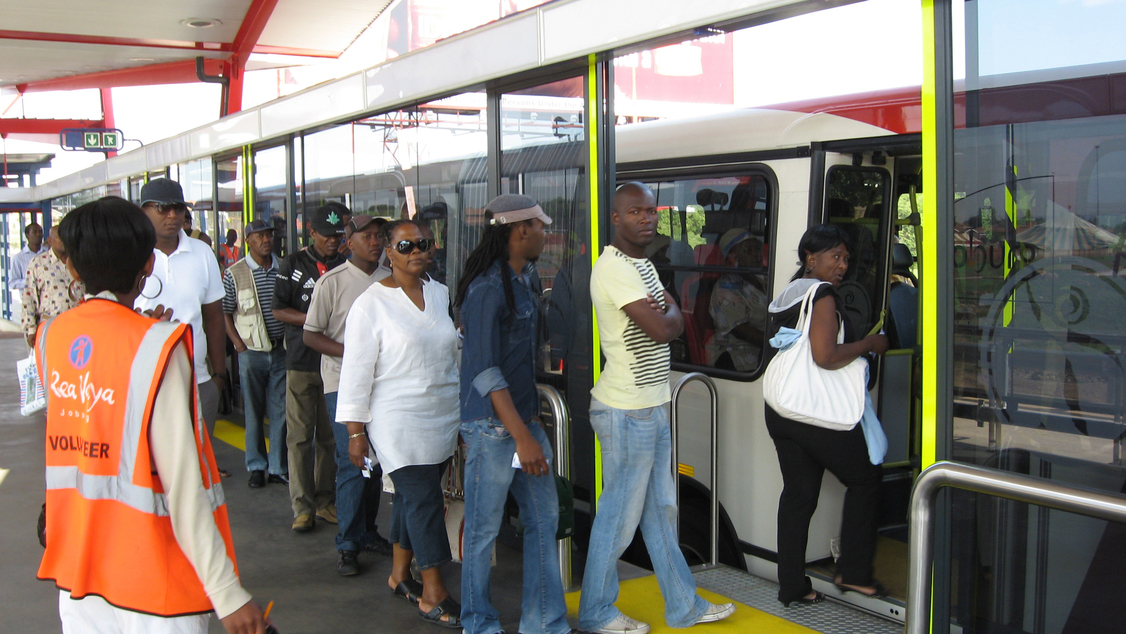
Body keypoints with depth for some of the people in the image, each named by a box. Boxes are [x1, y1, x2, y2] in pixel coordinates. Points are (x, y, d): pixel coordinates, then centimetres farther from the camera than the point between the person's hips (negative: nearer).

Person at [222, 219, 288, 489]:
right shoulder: (235, 273, -1)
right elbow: (224, 312, 1)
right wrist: (238, 343, -8)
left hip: (281, 349, 2)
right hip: (252, 352, -2)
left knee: (281, 411, 4)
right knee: (254, 412, 6)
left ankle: (279, 468, 13)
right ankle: (256, 467, 17)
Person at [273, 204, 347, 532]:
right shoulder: (293, 264, 4)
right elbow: (278, 310, 2)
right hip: (302, 361, -2)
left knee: (330, 436, 6)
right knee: (300, 435, -1)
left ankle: (326, 501, 16)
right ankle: (303, 507, 7)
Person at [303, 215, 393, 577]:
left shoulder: (391, 280, 8)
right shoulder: (332, 282, -6)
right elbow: (311, 335, -5)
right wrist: (351, 353, -18)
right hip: (344, 383, -4)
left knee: (377, 461, 10)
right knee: (352, 463, -6)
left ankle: (367, 533, 25)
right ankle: (347, 545, 6)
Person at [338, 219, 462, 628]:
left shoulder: (440, 294, 9)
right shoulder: (371, 303, -9)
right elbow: (356, 371, -9)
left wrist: (467, 409, 20)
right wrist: (355, 431, -10)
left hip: (443, 417, 6)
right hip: (398, 422, -6)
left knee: (413, 497, 14)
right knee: (424, 500, -7)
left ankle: (400, 575, 30)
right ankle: (433, 594, 3)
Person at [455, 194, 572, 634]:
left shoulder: (528, 277, 11)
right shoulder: (487, 288, -17)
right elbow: (485, 371, -20)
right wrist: (522, 437, -21)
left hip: (525, 415, 9)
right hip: (492, 424, -9)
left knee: (544, 518, 12)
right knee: (483, 529, 4)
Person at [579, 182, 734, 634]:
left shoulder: (642, 265, 15)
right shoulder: (614, 268, -19)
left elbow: (672, 323, 17)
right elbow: (664, 329, -22)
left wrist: (663, 312, -2)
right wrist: (671, 309, -4)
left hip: (651, 404, 10)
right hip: (628, 410, -10)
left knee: (660, 509, 17)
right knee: (620, 515, 2)